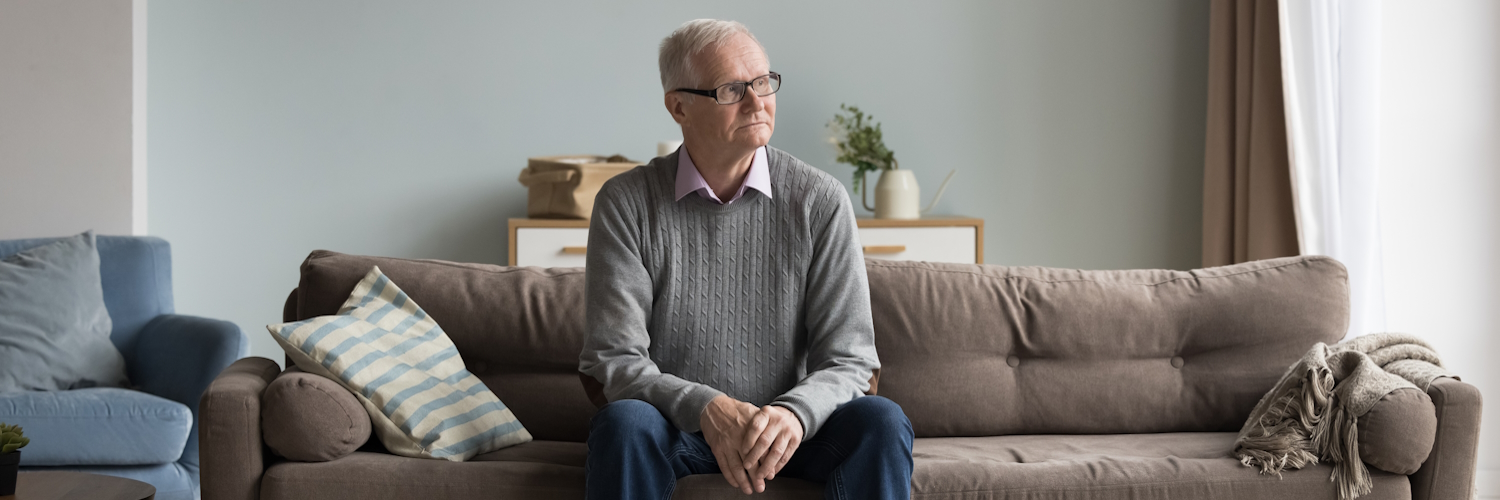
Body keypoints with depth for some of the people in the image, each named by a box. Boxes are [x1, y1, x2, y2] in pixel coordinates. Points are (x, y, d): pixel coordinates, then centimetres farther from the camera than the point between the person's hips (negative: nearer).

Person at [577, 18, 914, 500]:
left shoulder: (820, 200, -4)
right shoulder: (625, 203, -6)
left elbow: (849, 360, -6)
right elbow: (613, 360, -10)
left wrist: (795, 413, -29)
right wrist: (708, 408, -30)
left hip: (786, 425, 2)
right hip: (672, 425, -1)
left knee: (880, 419, -26)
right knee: (625, 420, -34)